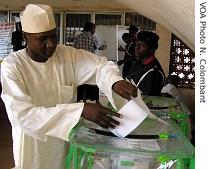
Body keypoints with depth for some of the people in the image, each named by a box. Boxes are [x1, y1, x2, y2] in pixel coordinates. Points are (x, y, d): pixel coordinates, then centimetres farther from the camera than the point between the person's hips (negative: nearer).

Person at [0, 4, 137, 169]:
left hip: (66, 142, 3)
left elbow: (101, 64, -4)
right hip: (33, 149, -3)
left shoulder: (68, 55, -8)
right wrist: (80, 110, -38)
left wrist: (115, 82, -29)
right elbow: (23, 114, -29)